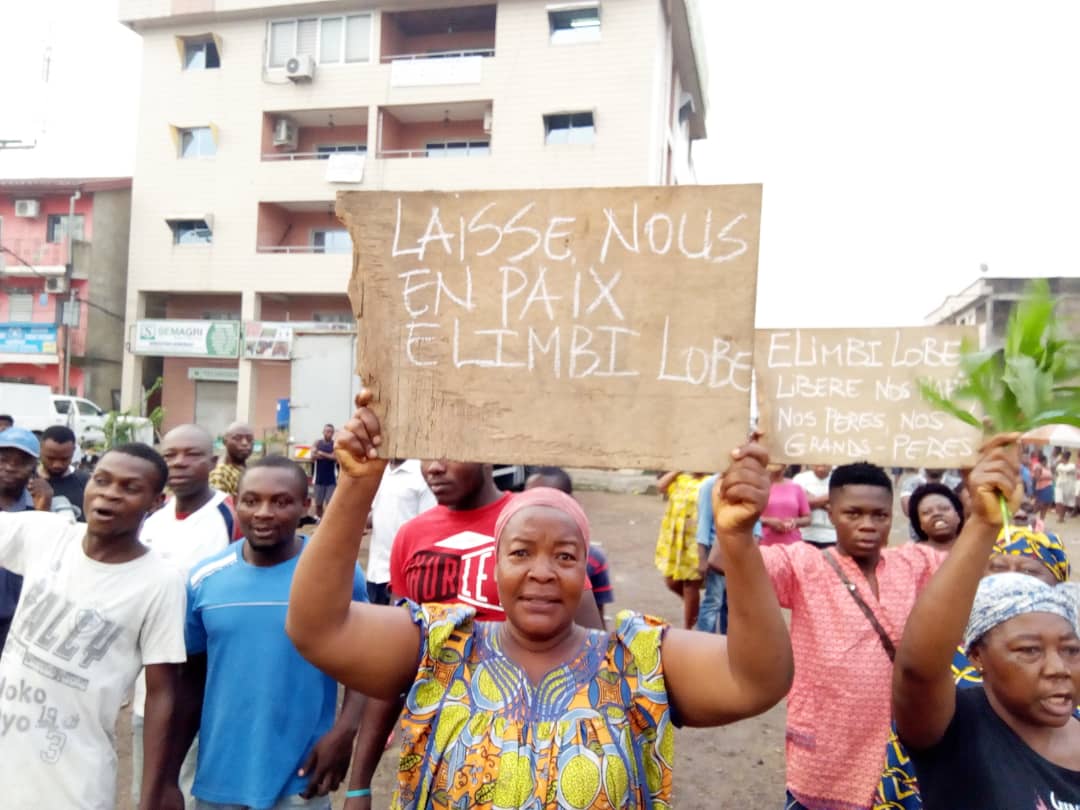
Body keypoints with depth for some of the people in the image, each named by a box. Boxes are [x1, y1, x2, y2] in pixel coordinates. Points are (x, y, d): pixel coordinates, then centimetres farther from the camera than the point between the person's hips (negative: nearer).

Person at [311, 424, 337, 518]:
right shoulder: (317, 442, 5)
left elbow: (336, 457, -13)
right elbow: (313, 456, -7)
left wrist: (322, 454, -11)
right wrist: (329, 456, -14)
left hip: (331, 479, -2)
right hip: (319, 478, 2)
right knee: (318, 503, 10)